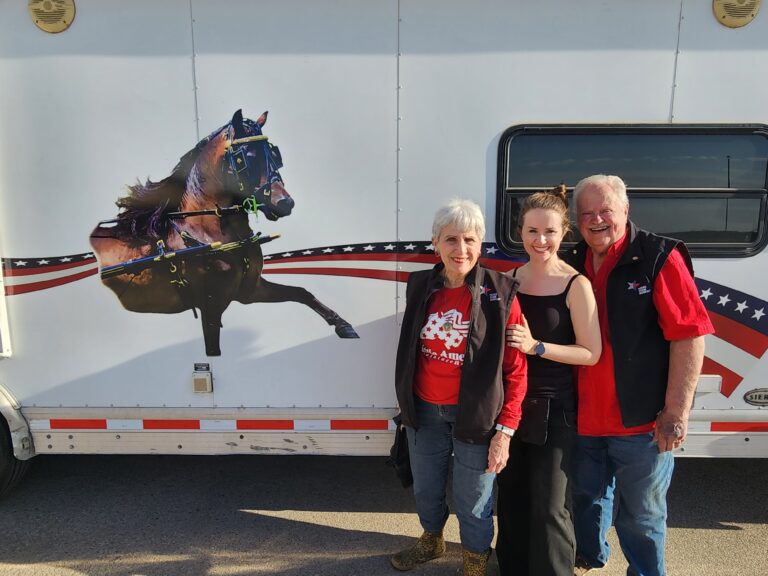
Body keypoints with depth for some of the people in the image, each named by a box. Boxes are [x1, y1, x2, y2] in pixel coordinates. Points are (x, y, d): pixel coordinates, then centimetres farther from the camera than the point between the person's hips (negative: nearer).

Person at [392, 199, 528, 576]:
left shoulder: (500, 293, -13)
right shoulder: (420, 286, -2)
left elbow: (515, 368, -10)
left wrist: (505, 429, -12)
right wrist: (406, 401, 15)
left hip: (475, 415, -4)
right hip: (425, 411, 4)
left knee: (472, 503, 10)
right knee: (425, 490, 23)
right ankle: (432, 541, 53)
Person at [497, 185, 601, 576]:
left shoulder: (576, 285, -12)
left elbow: (591, 353, -12)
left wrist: (536, 347, -20)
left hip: (553, 407, -4)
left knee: (549, 508, 3)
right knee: (511, 496, 18)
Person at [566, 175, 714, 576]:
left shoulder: (659, 258, -10)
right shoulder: (574, 264, 5)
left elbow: (689, 336, -14)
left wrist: (677, 413, -17)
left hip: (641, 421, -4)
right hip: (584, 418, 5)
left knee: (641, 516, 13)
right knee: (587, 499, 23)